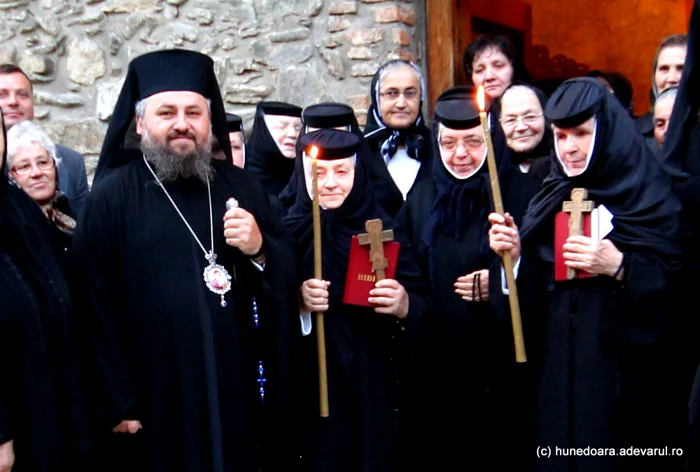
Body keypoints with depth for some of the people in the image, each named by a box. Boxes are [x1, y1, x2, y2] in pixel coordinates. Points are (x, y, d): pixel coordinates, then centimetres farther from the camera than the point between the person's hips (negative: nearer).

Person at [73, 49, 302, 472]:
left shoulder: (241, 186, 6)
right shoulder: (114, 195, -5)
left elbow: (291, 275, 8)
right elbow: (97, 307, -7)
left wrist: (260, 250, -13)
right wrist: (117, 402, -7)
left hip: (241, 392, 4)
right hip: (157, 401, -3)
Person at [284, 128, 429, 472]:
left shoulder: (384, 230, 0)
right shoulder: (287, 230, -1)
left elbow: (423, 305, -3)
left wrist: (404, 306, -23)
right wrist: (297, 301, -20)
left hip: (371, 383, 1)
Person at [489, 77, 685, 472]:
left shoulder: (651, 195, -5)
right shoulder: (551, 199, 10)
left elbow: (676, 288, -10)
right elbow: (530, 295, 9)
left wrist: (619, 267, -23)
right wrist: (515, 254, -8)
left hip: (625, 373, -4)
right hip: (557, 370, 4)